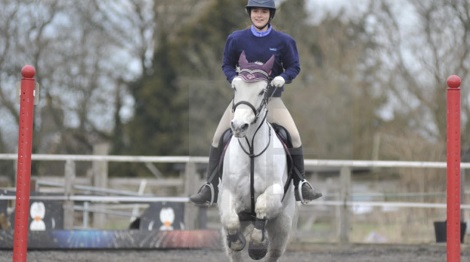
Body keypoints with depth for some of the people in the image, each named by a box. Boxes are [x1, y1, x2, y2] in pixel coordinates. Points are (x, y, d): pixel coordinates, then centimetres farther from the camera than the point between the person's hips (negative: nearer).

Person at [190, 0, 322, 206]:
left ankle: (301, 185, -1)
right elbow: (227, 64, 8)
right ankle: (210, 188, -3)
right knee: (218, 138, -10)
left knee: (294, 137, -16)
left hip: (271, 98, -1)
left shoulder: (283, 41, -1)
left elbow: (294, 66, 4)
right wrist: (233, 77, -13)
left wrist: (283, 77, -16)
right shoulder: (236, 39, 1)